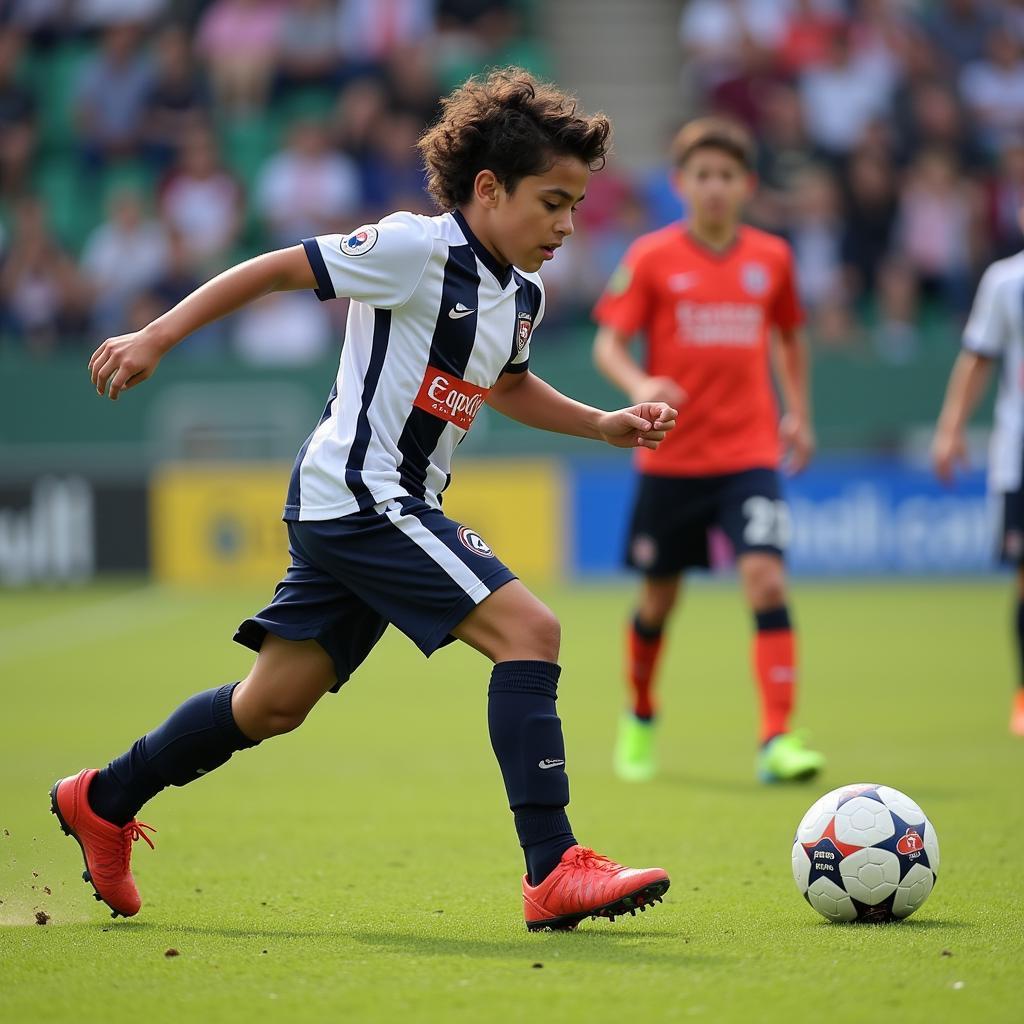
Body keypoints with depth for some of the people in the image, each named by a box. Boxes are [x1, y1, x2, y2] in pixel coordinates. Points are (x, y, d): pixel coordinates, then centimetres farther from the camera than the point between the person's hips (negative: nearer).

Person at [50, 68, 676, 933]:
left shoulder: (523, 295, 12)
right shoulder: (416, 250, -14)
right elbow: (278, 268, -8)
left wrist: (605, 425, 20)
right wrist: (156, 339, -8)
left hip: (370, 508, 10)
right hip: (361, 495, -10)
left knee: (275, 704, 16)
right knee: (528, 628, -19)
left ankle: (104, 803, 33)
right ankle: (553, 872, -21)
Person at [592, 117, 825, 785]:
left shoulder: (772, 258, 5)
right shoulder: (652, 258, -3)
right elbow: (609, 343, -4)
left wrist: (799, 413, 15)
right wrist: (639, 385, -23)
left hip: (749, 454, 1)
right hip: (671, 457, -1)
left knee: (766, 579, -17)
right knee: (659, 597, 10)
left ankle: (779, 740, -20)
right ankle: (641, 718, 36)